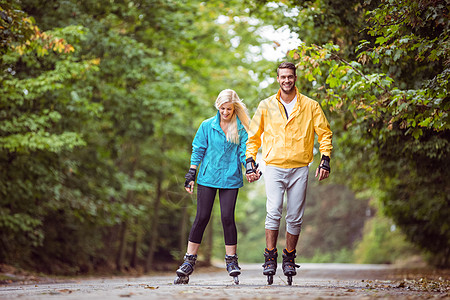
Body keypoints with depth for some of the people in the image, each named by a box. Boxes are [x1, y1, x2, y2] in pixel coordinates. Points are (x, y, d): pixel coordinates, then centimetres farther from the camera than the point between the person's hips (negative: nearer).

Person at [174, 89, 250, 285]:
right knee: (202, 217, -1)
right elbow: (198, 151, 7)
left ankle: (231, 261, 6)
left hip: (230, 179, 0)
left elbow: (244, 152, 4)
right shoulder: (207, 126, 5)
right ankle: (189, 261, 7)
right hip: (207, 177, 0)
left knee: (227, 217, -8)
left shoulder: (241, 129, 4)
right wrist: (191, 175, 3)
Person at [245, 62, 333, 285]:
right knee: (273, 212, -15)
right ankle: (270, 258, -7)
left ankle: (289, 258, 16)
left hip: (299, 168, 1)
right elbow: (253, 136, 14)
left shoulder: (310, 106, 6)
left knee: (295, 217, 3)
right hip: (274, 168, 0)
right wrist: (250, 162, 4)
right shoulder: (266, 106, 7)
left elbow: (325, 133, 10)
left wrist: (325, 160, -2)